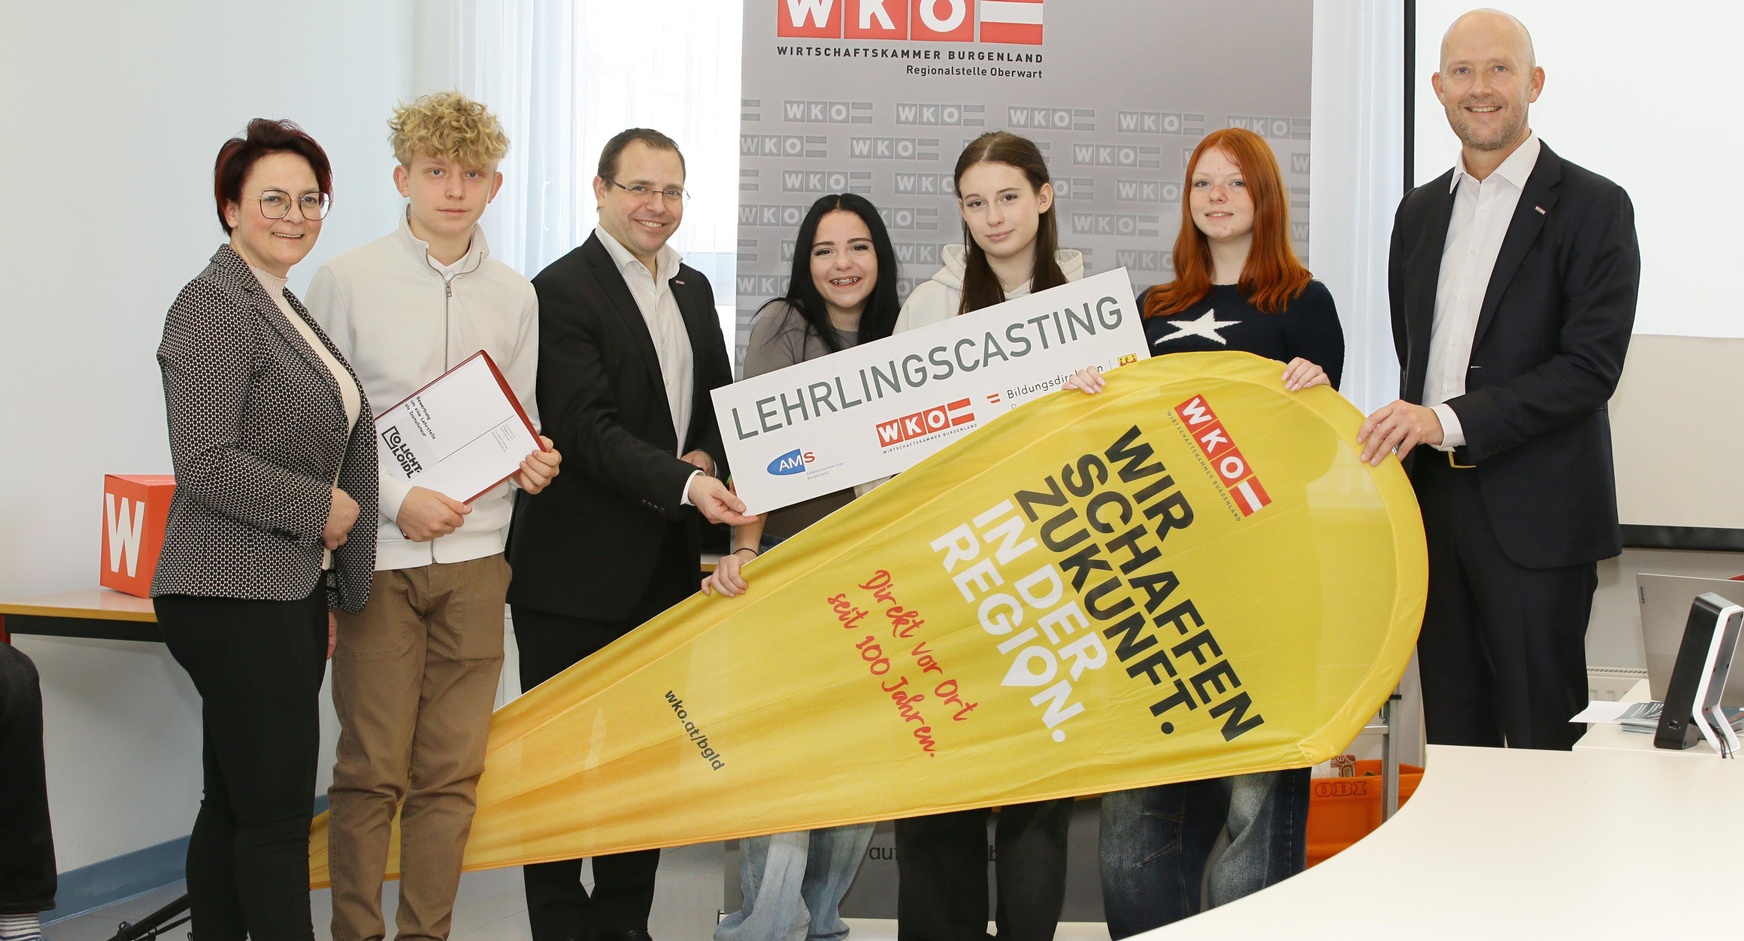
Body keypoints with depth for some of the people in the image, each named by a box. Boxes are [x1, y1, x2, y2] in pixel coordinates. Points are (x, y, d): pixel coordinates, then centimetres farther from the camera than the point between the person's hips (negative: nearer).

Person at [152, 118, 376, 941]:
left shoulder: (285, 308, 18)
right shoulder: (214, 306, -11)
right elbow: (206, 465, -20)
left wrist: (327, 596, 21)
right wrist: (321, 509, -10)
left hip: (289, 592, 9)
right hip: (236, 597, -9)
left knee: (235, 808, 12)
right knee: (277, 816, -6)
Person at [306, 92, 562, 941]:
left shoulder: (514, 296, 11)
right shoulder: (347, 280, 0)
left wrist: (533, 464, -4)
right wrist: (396, 498, -12)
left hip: (475, 557, 3)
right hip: (379, 554, -3)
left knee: (453, 771, 5)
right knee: (371, 770, -1)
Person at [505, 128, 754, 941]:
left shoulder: (693, 289, 14)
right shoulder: (563, 289, -10)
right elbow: (588, 429, -19)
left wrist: (704, 457, -3)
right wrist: (682, 484, -29)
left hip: (667, 566, 7)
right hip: (578, 569, -7)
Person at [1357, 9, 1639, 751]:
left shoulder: (1592, 207, -5)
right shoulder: (1420, 211, 15)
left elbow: (1591, 367, -14)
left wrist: (1448, 419, -20)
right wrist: (1404, 431, 8)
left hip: (1536, 517, -5)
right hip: (1434, 502, 6)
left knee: (1543, 740, -1)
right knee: (1453, 734, 11)